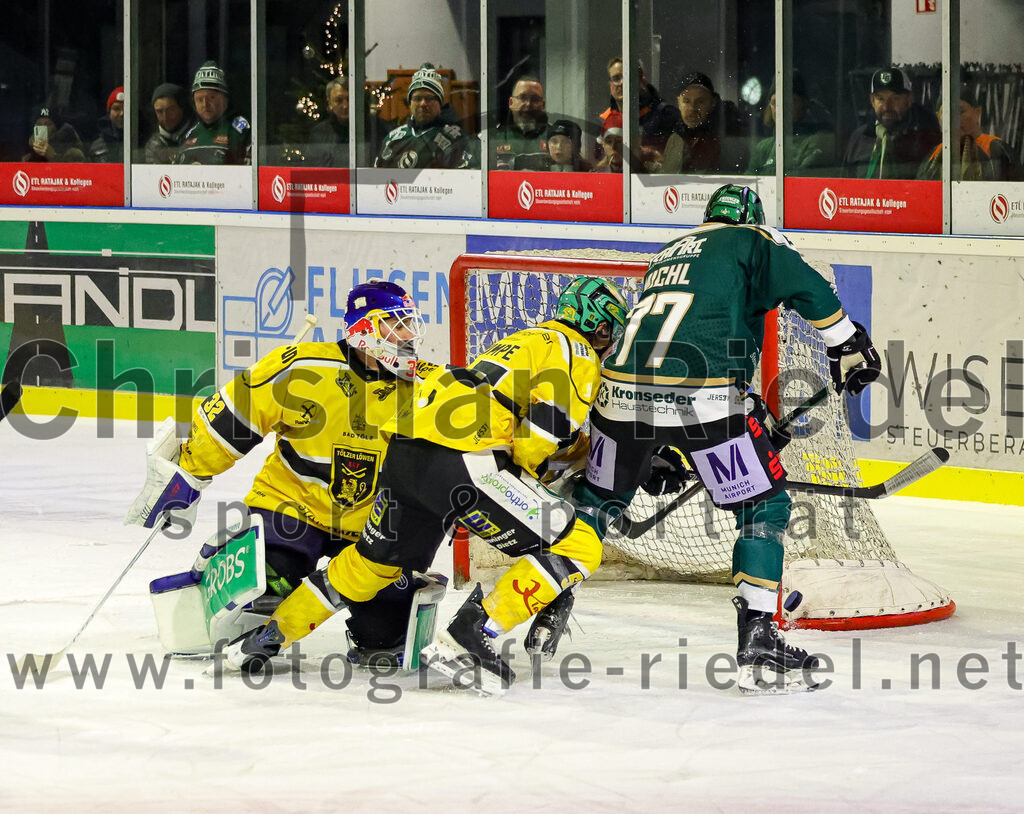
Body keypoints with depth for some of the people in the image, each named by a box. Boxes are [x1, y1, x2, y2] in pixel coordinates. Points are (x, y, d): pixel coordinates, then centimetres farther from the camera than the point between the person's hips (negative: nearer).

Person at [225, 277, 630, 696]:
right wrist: (520, 473, 3)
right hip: (464, 464, -9)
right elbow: (550, 421, -11)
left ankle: (269, 635, 35)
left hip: (405, 451, 9)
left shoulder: (521, 341, 32)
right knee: (577, 547, -5)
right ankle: (470, 636, -12)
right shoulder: (579, 356, 5)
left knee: (375, 560, 29)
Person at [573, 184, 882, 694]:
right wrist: (847, 343, 7)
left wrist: (659, 451, 42)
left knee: (597, 500, 27)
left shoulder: (668, 254, 32)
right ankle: (757, 642, 1)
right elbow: (806, 287, -7)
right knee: (764, 507, 7)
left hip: (624, 389, 6)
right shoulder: (752, 244, 12)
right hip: (702, 399, -6)